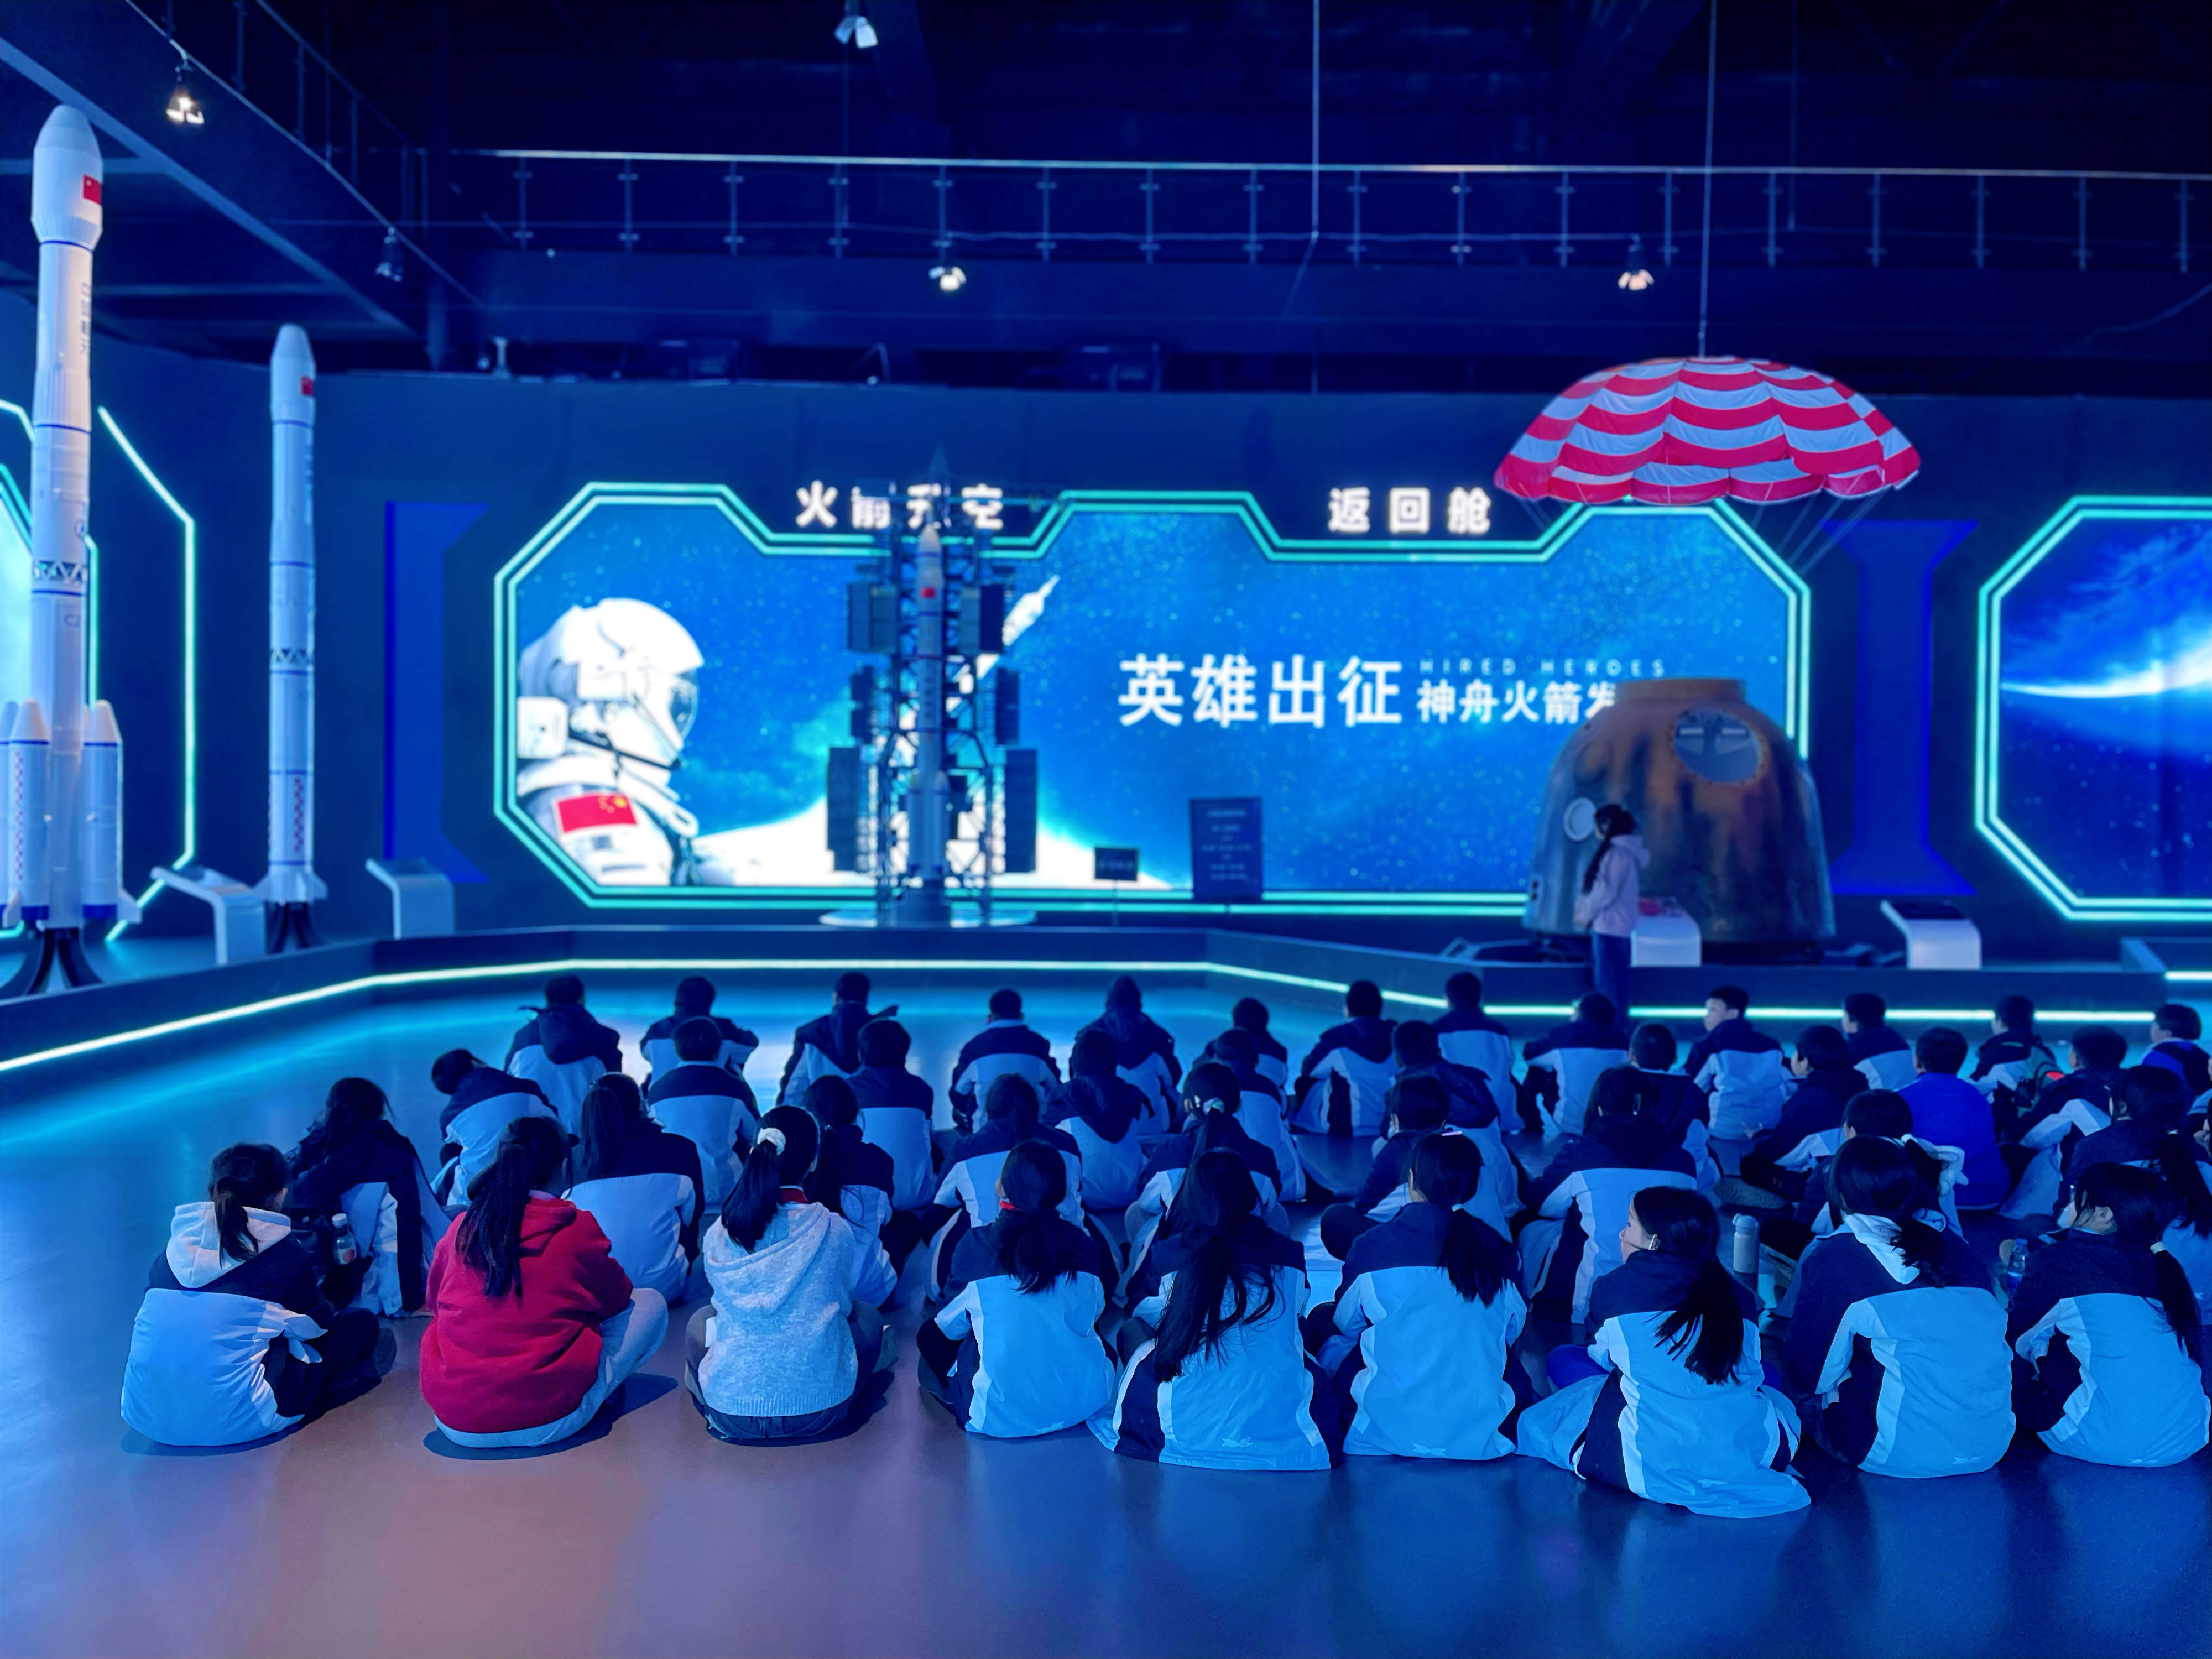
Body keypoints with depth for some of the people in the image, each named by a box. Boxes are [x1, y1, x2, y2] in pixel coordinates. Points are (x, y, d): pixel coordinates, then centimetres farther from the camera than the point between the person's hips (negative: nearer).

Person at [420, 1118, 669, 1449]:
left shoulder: (460, 1227, 2)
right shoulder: (579, 1229, -7)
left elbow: (434, 1301, 21)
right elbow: (615, 1298, 11)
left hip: (454, 1424, 5)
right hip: (545, 1424, -4)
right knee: (651, 1303, 11)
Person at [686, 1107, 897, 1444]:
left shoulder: (719, 1234, -1)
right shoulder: (834, 1230, -5)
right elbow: (883, 1287, 16)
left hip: (731, 1414, 2)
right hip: (821, 1411, -1)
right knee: (868, 1314, 26)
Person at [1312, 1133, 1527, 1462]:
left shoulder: (1372, 1245, -7)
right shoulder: (1497, 1249, -2)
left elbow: (1347, 1324, 11)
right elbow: (1512, 1329, 13)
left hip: (1393, 1431, -3)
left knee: (1332, 1347, 22)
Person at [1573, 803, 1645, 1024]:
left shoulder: (1618, 853, -16)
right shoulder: (1614, 850, 14)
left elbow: (1608, 891, -19)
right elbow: (1598, 884, 17)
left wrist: (1586, 913, -7)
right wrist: (1583, 905, 4)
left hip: (1610, 926, -10)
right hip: (1606, 925, 10)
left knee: (1609, 982, -5)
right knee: (1605, 980, 14)